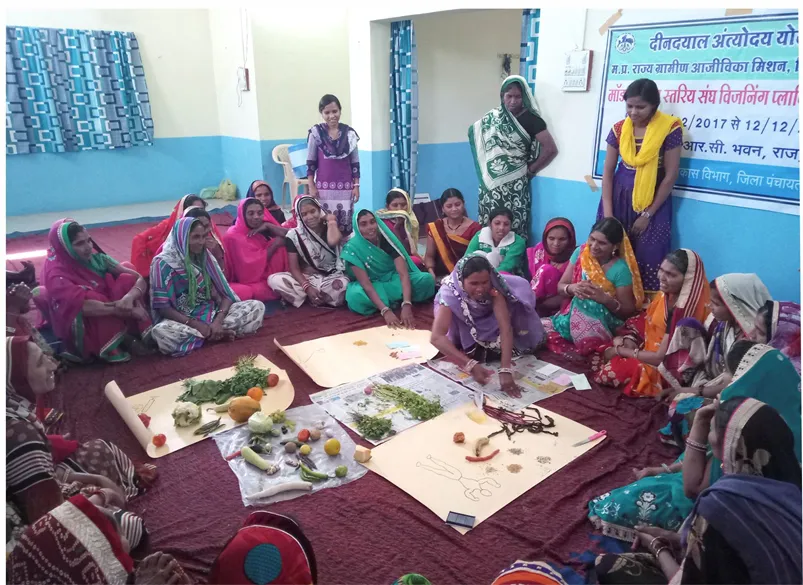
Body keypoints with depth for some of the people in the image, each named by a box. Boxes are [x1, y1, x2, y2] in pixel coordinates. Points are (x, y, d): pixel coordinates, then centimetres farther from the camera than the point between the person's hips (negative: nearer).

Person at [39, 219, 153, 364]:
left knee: (128, 280, -16)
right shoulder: (56, 275, -19)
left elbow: (140, 279, -11)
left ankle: (130, 334, -16)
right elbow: (85, 306, -34)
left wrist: (130, 297, -32)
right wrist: (130, 311, -33)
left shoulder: (96, 257, -5)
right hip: (86, 330, -5)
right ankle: (124, 340, -14)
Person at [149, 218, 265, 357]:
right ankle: (221, 332, -20)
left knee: (257, 307, -12)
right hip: (183, 320, -4)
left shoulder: (205, 258, 5)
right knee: (161, 332, -40)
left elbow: (225, 294, 1)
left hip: (211, 313, 4)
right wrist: (196, 325, -22)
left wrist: (218, 321, -18)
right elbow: (162, 307, -13)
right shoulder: (164, 263, -9)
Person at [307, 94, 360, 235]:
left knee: (346, 223, 3)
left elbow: (355, 163, 6)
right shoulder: (316, 133, -2)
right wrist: (311, 186, -3)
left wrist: (356, 185, 2)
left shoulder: (349, 133, 2)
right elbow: (310, 162, 1)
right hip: (324, 186, -1)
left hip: (346, 186, 2)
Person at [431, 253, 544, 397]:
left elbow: (505, 327, -42)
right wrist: (471, 365, -55)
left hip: (489, 319, 2)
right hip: (466, 326, -2)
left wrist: (506, 370, -53)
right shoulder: (450, 292, -39)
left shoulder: (494, 286, -36)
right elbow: (437, 337, -46)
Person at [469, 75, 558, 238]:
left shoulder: (530, 119, -5)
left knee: (514, 228, -6)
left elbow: (551, 149, -7)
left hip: (515, 184, -4)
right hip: (491, 182, 5)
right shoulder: (493, 117, 9)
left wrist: (531, 170, 0)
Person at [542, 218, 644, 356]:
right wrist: (572, 288, -20)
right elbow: (561, 286, 4)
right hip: (572, 315, 4)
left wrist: (605, 299, -28)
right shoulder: (580, 253, 0)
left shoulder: (620, 269, -12)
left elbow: (627, 311, -8)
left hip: (602, 323, -4)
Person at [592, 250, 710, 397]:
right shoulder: (665, 294, -5)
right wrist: (627, 341, -7)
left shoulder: (684, 312, -29)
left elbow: (661, 357, -26)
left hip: (665, 371, -8)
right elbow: (644, 323, 11)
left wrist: (621, 351, -16)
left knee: (611, 371, -21)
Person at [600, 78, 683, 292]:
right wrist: (607, 212, -7)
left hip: (653, 203, -3)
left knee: (648, 259, -3)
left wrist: (648, 214, -10)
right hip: (619, 198, 3)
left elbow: (670, 176, -9)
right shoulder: (619, 129, -1)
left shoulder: (670, 129, -11)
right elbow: (608, 171, 1)